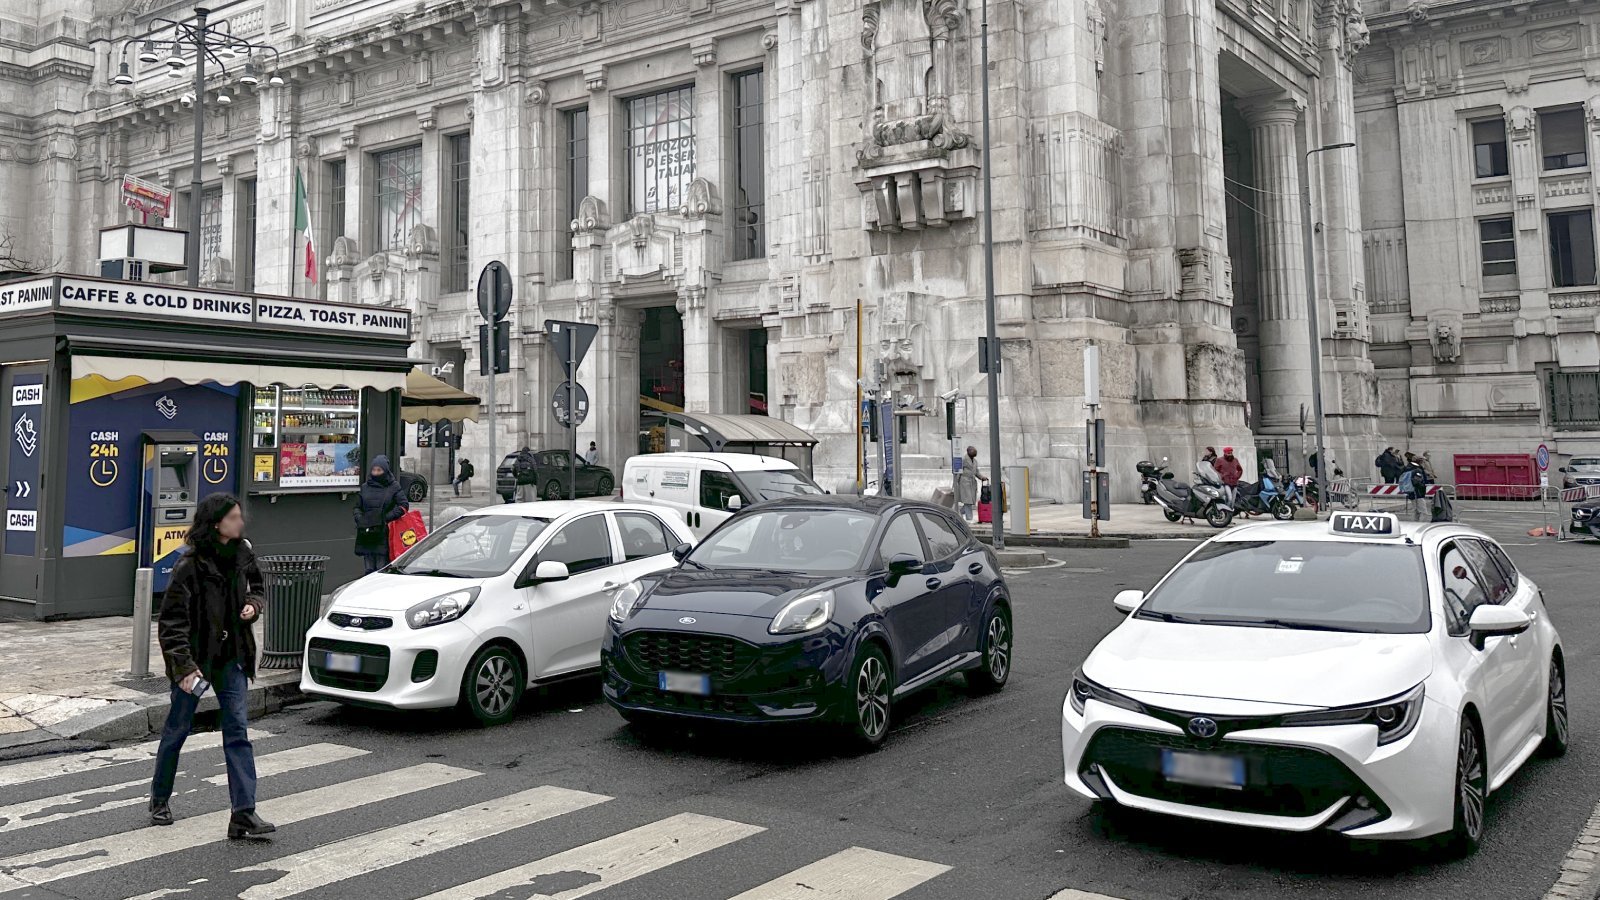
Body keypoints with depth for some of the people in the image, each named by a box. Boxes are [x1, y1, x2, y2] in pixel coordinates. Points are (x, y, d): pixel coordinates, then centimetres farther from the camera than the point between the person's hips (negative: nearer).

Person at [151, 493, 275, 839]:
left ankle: (243, 814, -5)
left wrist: (253, 605, -4)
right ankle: (160, 800, 35)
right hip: (194, 657, -4)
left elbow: (255, 587, 20)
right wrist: (184, 665, -21)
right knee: (177, 729, 13)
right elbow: (171, 620, -15)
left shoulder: (242, 555, 1)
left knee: (238, 731, -4)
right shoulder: (190, 565, -16)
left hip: (231, 657, 4)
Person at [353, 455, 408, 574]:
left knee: (382, 569, -3)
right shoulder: (365, 487, 12)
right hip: (366, 533, 4)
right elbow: (357, 507, 20)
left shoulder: (393, 487, 1)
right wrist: (359, 519, 0)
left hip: (384, 534, -4)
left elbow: (404, 506, -5)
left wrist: (387, 517, -13)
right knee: (369, 569, 8)